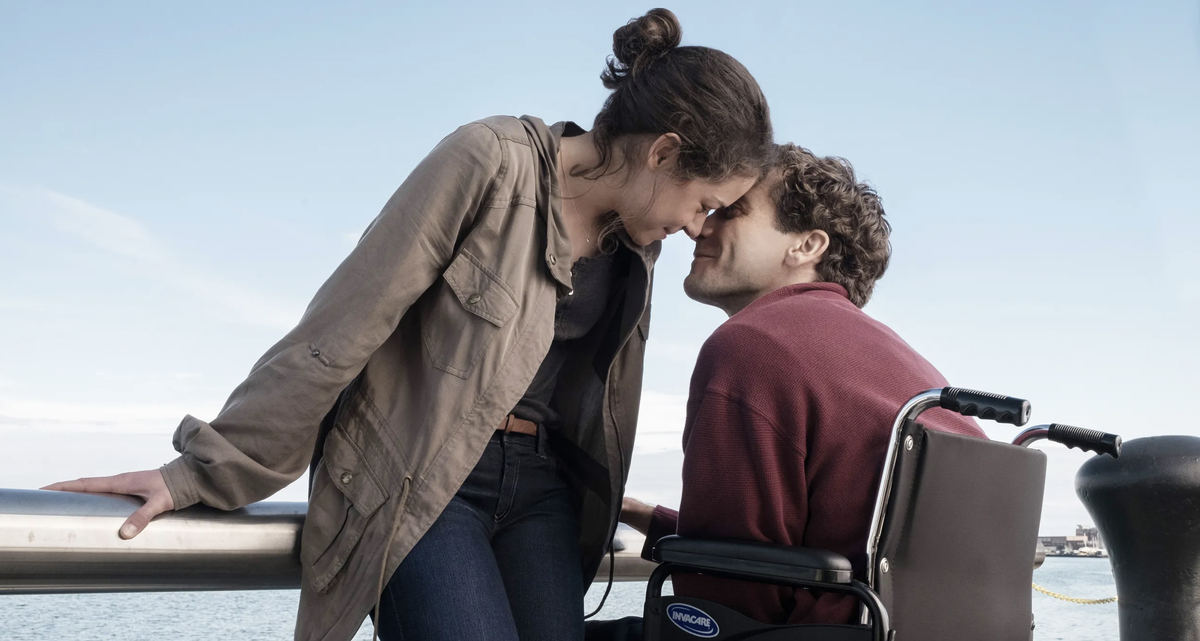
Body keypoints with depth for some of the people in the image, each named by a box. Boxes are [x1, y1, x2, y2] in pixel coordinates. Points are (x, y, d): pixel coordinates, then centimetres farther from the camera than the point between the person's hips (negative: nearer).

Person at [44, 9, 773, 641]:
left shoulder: (636, 241, 8)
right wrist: (207, 473, -11)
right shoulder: (489, 164, -15)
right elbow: (342, 328, -15)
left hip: (538, 487, 7)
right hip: (415, 480, -6)